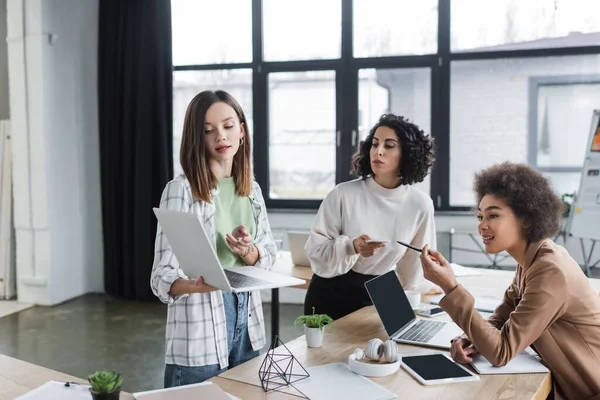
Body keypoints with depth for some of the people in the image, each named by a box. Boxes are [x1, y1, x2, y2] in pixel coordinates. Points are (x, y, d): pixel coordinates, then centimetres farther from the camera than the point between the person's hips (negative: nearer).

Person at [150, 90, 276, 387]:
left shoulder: (252, 189, 5)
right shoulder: (181, 189, -12)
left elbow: (268, 258, 8)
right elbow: (163, 275, -15)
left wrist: (248, 252, -14)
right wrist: (196, 285, -36)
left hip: (246, 320, 6)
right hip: (199, 330, -6)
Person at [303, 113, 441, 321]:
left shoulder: (420, 204, -8)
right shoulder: (343, 194, -15)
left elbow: (415, 258, 7)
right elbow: (315, 249, -13)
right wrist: (351, 247, -28)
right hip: (332, 294, -1)